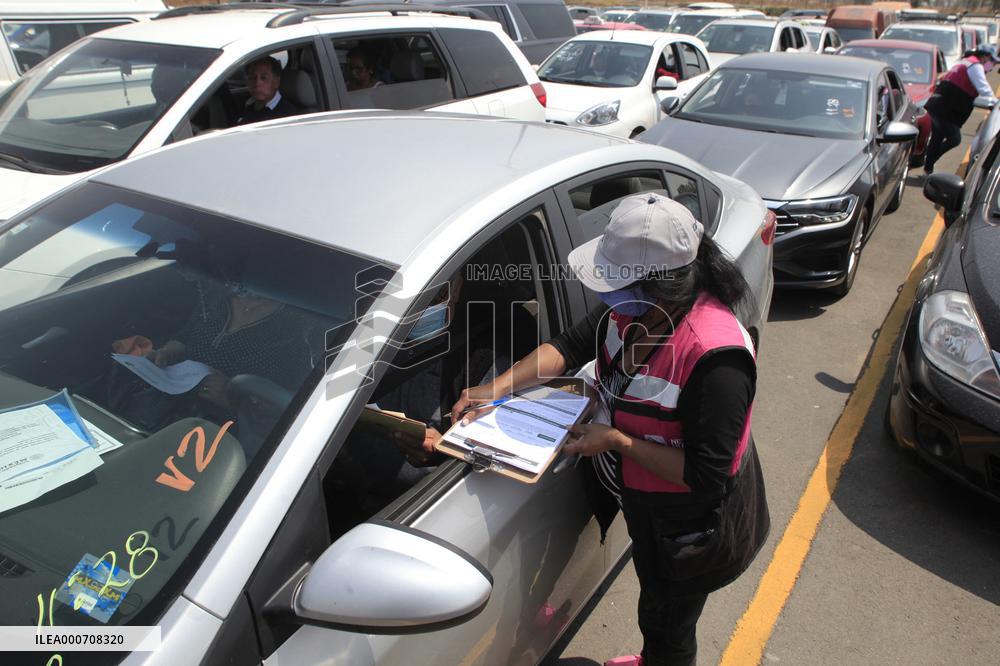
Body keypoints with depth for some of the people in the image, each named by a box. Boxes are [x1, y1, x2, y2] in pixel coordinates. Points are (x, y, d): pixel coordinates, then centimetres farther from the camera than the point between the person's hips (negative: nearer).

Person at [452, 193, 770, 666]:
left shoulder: (716, 359, -39)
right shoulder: (635, 309, -15)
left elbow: (705, 476, -34)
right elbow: (572, 345, -4)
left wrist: (618, 441, -30)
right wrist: (496, 388, -14)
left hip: (690, 526, -8)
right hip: (644, 503, 8)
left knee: (667, 627, 21)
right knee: (654, 595, 36)